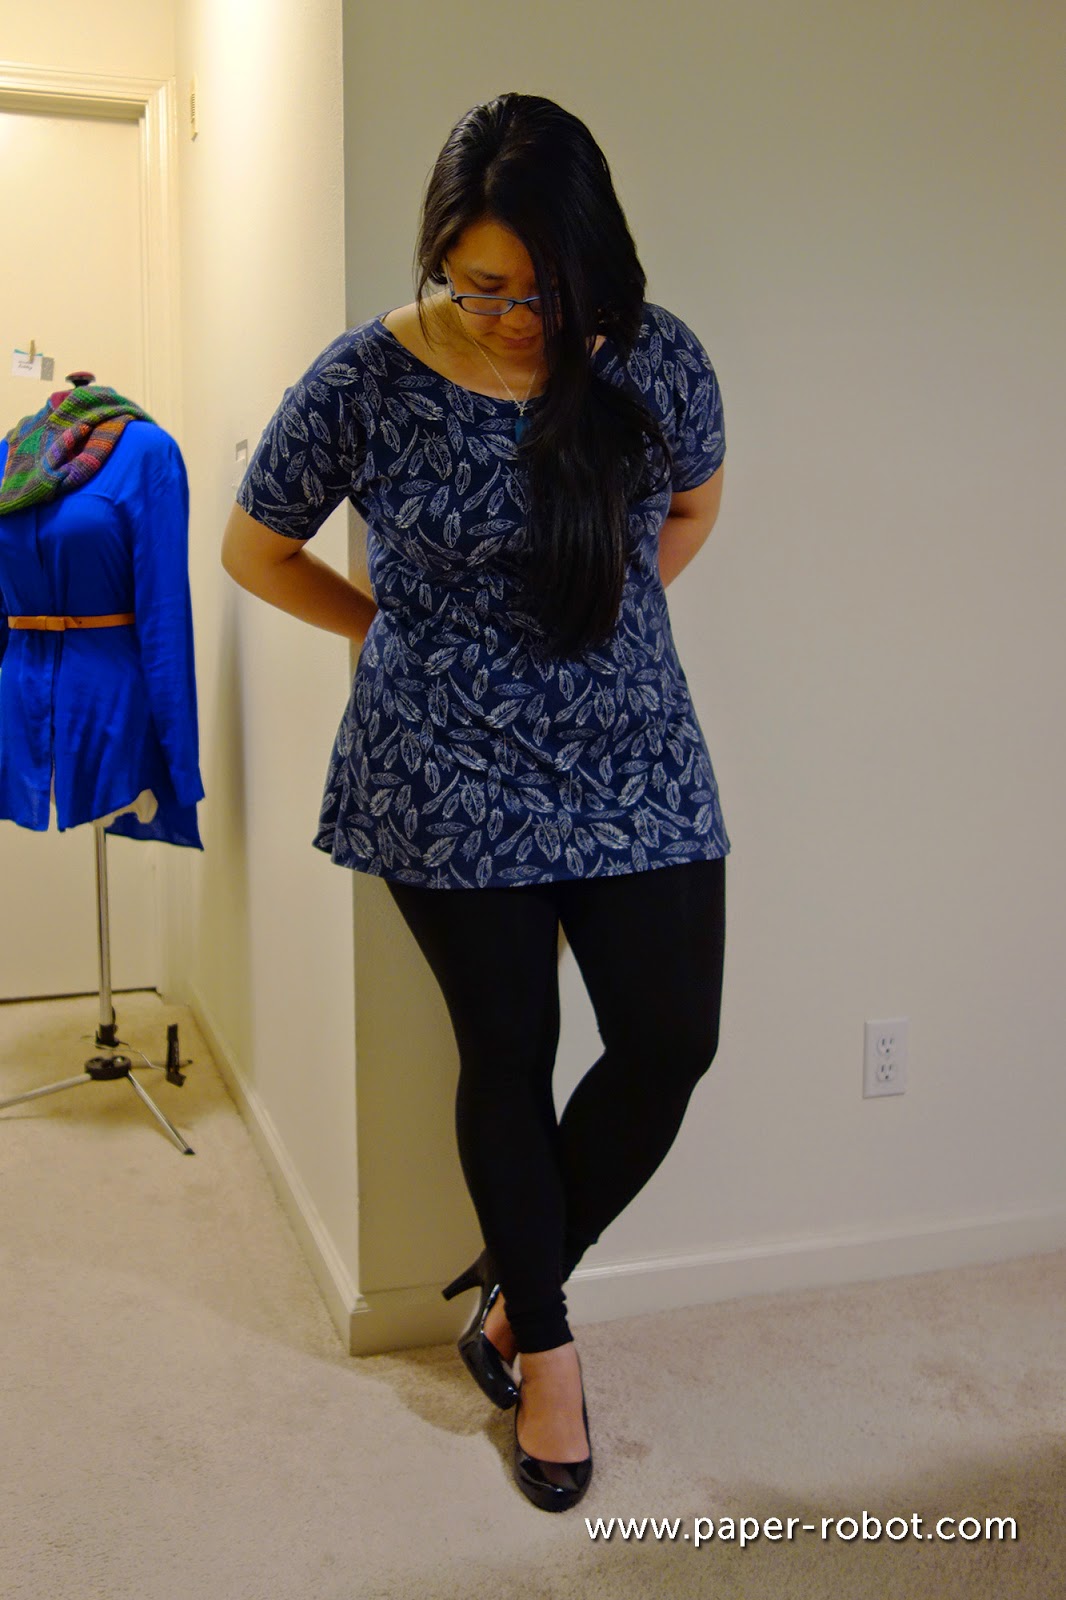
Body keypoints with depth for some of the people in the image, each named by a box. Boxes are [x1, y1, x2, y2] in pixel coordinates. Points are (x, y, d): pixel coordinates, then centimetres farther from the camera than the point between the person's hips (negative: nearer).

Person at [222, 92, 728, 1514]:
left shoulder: (657, 359, -6)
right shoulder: (365, 380, -12)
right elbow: (254, 550, 3)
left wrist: (592, 625, 8)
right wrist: (410, 635, 5)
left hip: (634, 759, 3)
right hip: (451, 780, -2)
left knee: (671, 1042, 1)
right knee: (509, 1055, 8)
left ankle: (516, 1279, 28)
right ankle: (543, 1340, 31)